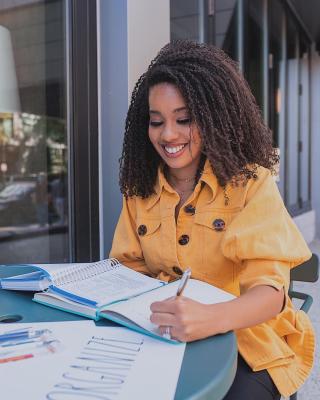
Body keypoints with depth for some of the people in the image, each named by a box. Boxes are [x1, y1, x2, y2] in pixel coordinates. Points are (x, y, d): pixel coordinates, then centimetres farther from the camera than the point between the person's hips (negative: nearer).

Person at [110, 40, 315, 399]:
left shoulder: (251, 183, -12)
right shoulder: (139, 188, 3)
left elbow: (270, 290, -20)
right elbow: (131, 269, 5)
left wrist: (211, 318, -40)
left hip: (245, 340, -2)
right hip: (165, 337, 3)